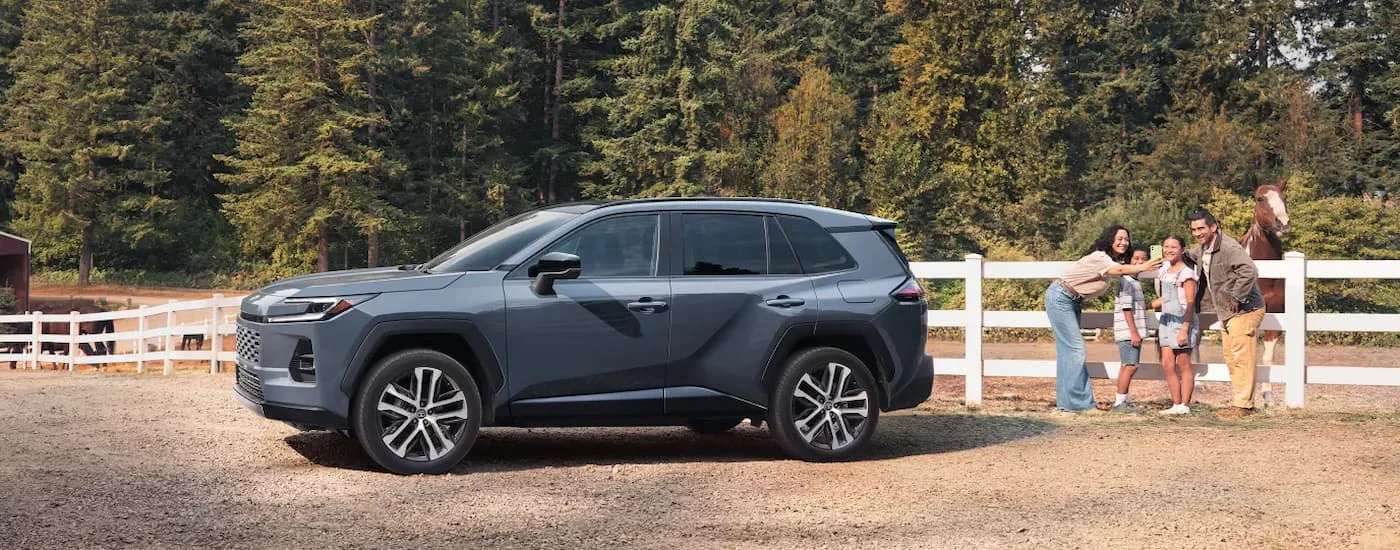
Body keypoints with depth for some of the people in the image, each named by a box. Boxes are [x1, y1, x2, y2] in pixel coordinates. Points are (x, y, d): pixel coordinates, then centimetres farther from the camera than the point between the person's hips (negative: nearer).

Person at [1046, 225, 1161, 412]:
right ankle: (1079, 402, -9)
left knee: (1068, 350, 8)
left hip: (1073, 302, 10)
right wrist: (1143, 267, -55)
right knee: (1075, 350, -12)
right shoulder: (1099, 257, -23)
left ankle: (1065, 401, 11)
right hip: (1060, 297, -10)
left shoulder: (1113, 259, 10)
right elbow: (1119, 270, -41)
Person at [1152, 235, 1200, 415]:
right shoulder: (1165, 270, 13)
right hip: (1167, 320, 7)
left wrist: (1184, 329, -19)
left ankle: (1184, 405, 2)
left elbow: (1190, 303, -13)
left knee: (1183, 364, -2)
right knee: (1167, 364, 3)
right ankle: (1176, 404, 9)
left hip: (1182, 320, -7)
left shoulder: (1187, 273, -10)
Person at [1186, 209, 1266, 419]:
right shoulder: (1201, 250, 11)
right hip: (1226, 314, 10)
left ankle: (1243, 405, -4)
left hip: (1244, 311, -10)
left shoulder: (1229, 248, -21)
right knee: (1231, 359, 13)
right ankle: (1242, 402, 20)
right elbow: (1191, 256, 36)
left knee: (1242, 358, -7)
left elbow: (1249, 271, -33)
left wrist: (1237, 298, -26)